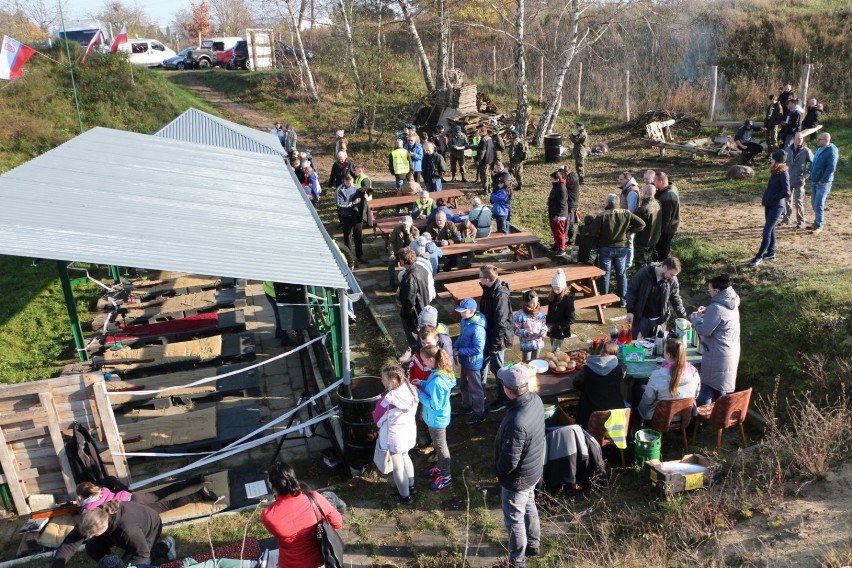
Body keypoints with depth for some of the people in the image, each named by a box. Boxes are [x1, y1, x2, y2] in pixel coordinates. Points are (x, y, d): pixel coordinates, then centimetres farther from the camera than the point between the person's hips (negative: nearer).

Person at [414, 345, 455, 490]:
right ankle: (440, 467, 48)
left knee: (441, 446, 11)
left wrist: (419, 393, -21)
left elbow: (434, 404, -29)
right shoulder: (442, 371, -7)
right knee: (438, 445, 27)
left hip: (437, 419, -9)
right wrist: (421, 383, -1)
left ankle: (446, 477, 30)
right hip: (437, 417, 9)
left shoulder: (437, 381, -36)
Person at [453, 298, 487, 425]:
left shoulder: (477, 328, -32)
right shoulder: (464, 320, -4)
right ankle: (467, 407, 48)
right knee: (463, 385, 26)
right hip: (465, 360, 9)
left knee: (475, 389, 10)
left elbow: (477, 349, -29)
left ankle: (479, 414, 28)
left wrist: (460, 352, -21)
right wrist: (455, 346, -4)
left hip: (473, 362, -9)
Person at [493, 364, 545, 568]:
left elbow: (509, 460, -30)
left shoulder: (516, 422, -40)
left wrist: (498, 471, -11)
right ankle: (533, 544, 53)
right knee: (529, 506, 30)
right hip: (534, 469, 8)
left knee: (514, 520, 15)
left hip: (518, 478, -8)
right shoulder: (535, 400, -14)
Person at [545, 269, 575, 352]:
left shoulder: (567, 299, -19)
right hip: (552, 331, 6)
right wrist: (547, 324, -3)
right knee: (552, 352, 17)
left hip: (561, 332, -6)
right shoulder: (552, 297, -1)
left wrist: (554, 326, -21)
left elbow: (570, 320, -18)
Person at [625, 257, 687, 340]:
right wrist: (630, 311, -10)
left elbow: (676, 300, 2)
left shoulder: (672, 281, -7)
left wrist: (683, 318, -5)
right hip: (641, 318, -2)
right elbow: (631, 290, -8)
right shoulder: (643, 273, -16)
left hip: (659, 320, 2)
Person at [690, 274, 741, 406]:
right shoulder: (732, 305, 7)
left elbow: (705, 330, -18)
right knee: (721, 389, 17)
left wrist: (695, 317, -2)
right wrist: (706, 312, 11)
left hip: (717, 356, -9)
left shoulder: (716, 307, -22)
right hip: (731, 354, 9)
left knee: (707, 388, -1)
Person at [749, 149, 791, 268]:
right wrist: (764, 199, 5)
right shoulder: (775, 171, 9)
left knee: (766, 231, -8)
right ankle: (771, 253, 25)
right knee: (770, 230, 15)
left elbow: (786, 192, -22)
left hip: (777, 206, -9)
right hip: (769, 205, 9)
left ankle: (759, 257, -5)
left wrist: (771, 198, -14)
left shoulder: (783, 173, -16)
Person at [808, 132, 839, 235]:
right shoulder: (819, 149, 11)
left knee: (819, 205, -7)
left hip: (823, 183, -8)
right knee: (814, 204, 14)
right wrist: (812, 177, 13)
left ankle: (819, 226, 1)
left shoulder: (831, 151, -15)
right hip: (814, 181, 8)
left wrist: (823, 181, -20)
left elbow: (831, 168, -21)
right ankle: (816, 223, 27)